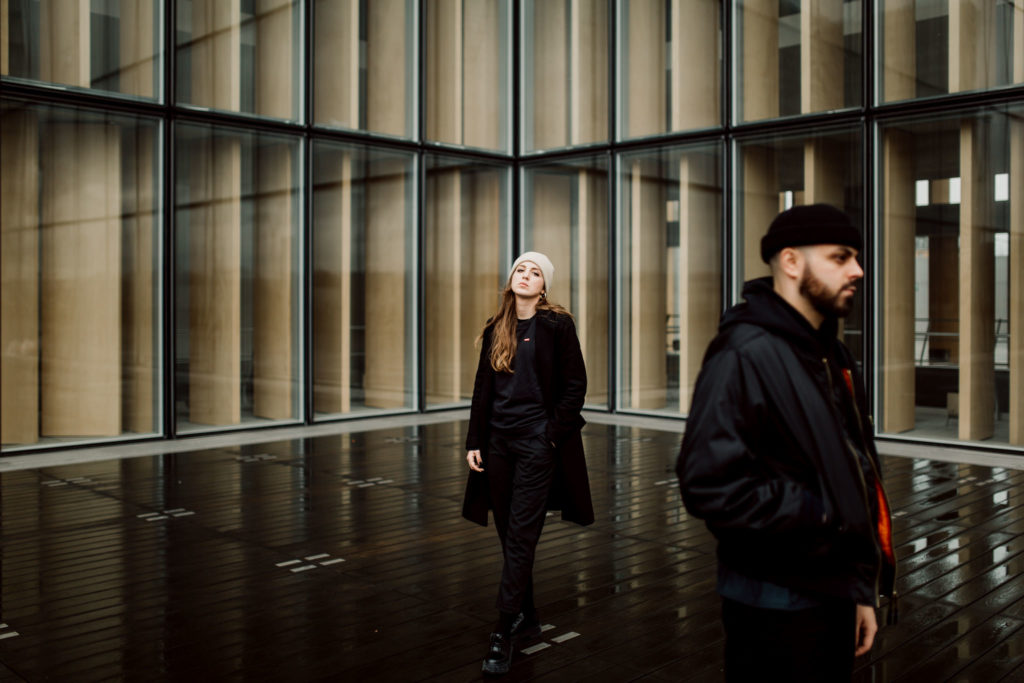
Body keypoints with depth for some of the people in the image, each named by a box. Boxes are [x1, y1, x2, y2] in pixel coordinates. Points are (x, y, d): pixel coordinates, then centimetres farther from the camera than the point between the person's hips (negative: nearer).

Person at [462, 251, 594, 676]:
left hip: (537, 441, -5)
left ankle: (504, 633, -1)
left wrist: (553, 435, -10)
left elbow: (575, 386, -4)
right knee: (507, 534, 11)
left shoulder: (557, 325, -3)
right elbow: (482, 389, 11)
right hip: (498, 439, 5)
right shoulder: (495, 330, 10)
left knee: (520, 537, -6)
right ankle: (526, 617, 25)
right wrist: (474, 442, 6)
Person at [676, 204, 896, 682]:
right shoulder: (745, 355, -18)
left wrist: (862, 589, 16)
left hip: (833, 597, 9)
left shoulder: (832, 356, 12)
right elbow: (708, 485, -27)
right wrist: (825, 514, -19)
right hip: (777, 609, -8)